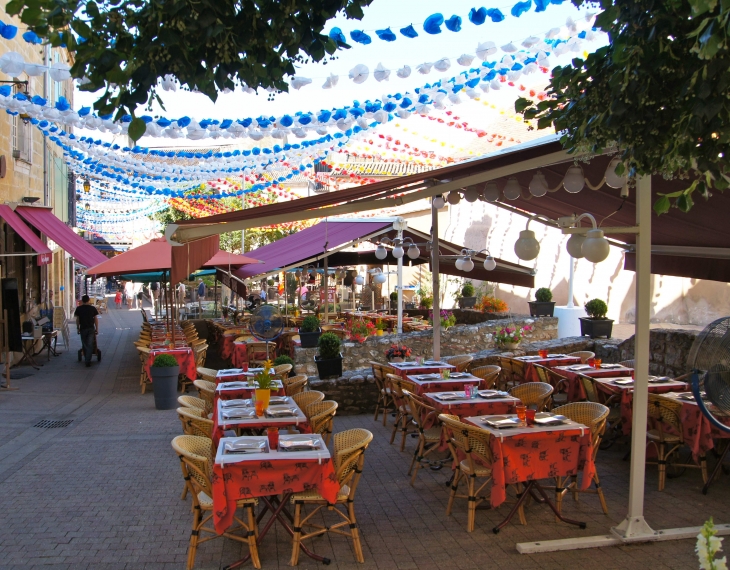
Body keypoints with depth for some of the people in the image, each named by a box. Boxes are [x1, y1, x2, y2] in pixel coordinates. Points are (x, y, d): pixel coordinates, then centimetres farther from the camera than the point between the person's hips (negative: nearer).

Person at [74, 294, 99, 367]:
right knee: (90, 345, -1)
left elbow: (77, 319, 2)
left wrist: (78, 328, 13)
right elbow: (96, 319, -1)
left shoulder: (78, 309, -2)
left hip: (82, 329, 1)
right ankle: (88, 361, -9)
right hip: (91, 328, -1)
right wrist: (97, 329, 5)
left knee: (85, 345, 14)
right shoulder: (93, 308, -3)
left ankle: (87, 360, 22)